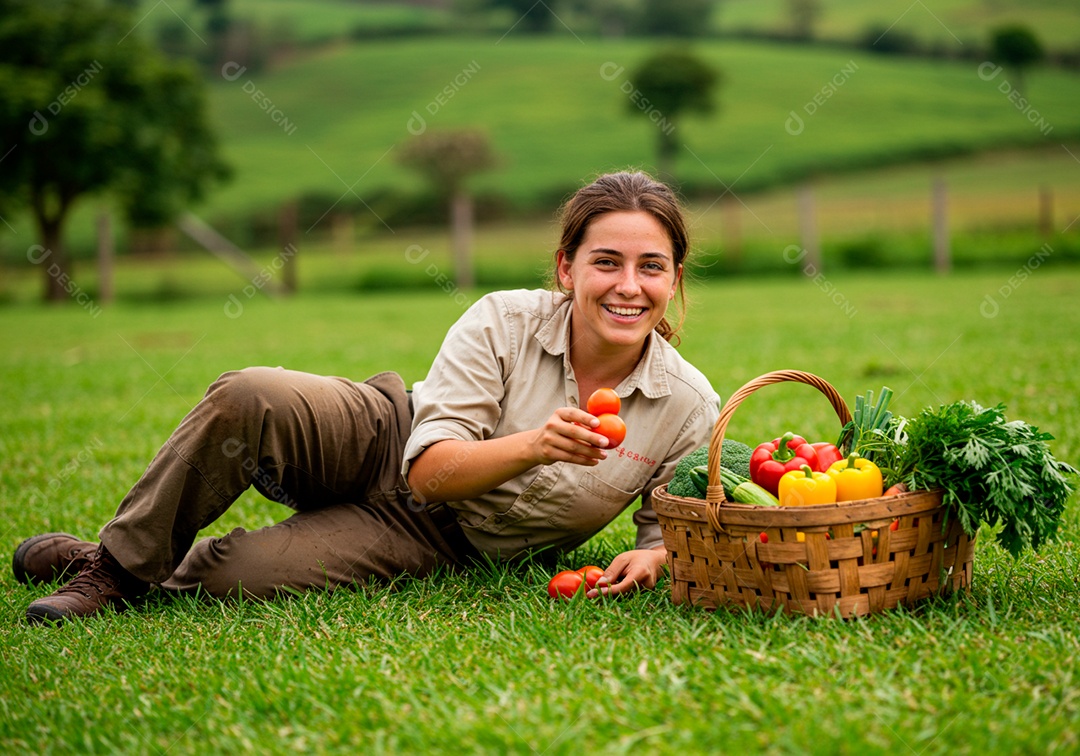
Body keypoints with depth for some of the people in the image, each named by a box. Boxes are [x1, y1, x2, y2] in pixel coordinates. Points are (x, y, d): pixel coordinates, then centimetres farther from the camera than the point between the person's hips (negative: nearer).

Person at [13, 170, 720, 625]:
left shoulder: (690, 407, -12)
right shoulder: (502, 323, -16)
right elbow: (430, 469, -19)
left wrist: (649, 557, -23)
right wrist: (533, 445, -38)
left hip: (431, 541, 0)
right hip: (384, 444, 0)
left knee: (238, 574, -29)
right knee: (246, 397, -32)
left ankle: (162, 572, 5)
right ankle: (119, 560, -12)